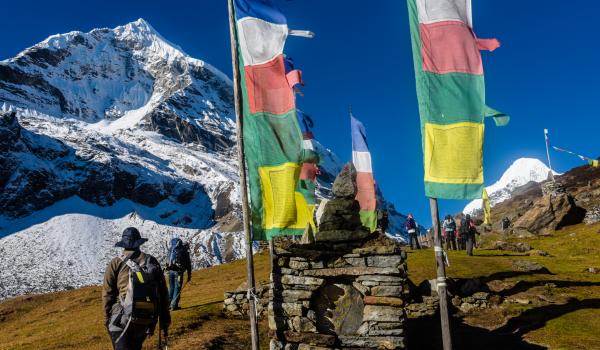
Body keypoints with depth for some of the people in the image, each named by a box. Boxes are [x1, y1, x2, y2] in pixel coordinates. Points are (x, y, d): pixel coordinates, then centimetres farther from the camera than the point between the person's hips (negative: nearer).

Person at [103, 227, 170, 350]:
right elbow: (163, 293, 9)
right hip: (148, 320, 4)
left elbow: (108, 293, -1)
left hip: (123, 319, -4)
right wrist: (165, 321, 16)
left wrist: (107, 318, 11)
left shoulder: (116, 263, -2)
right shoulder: (152, 262, 8)